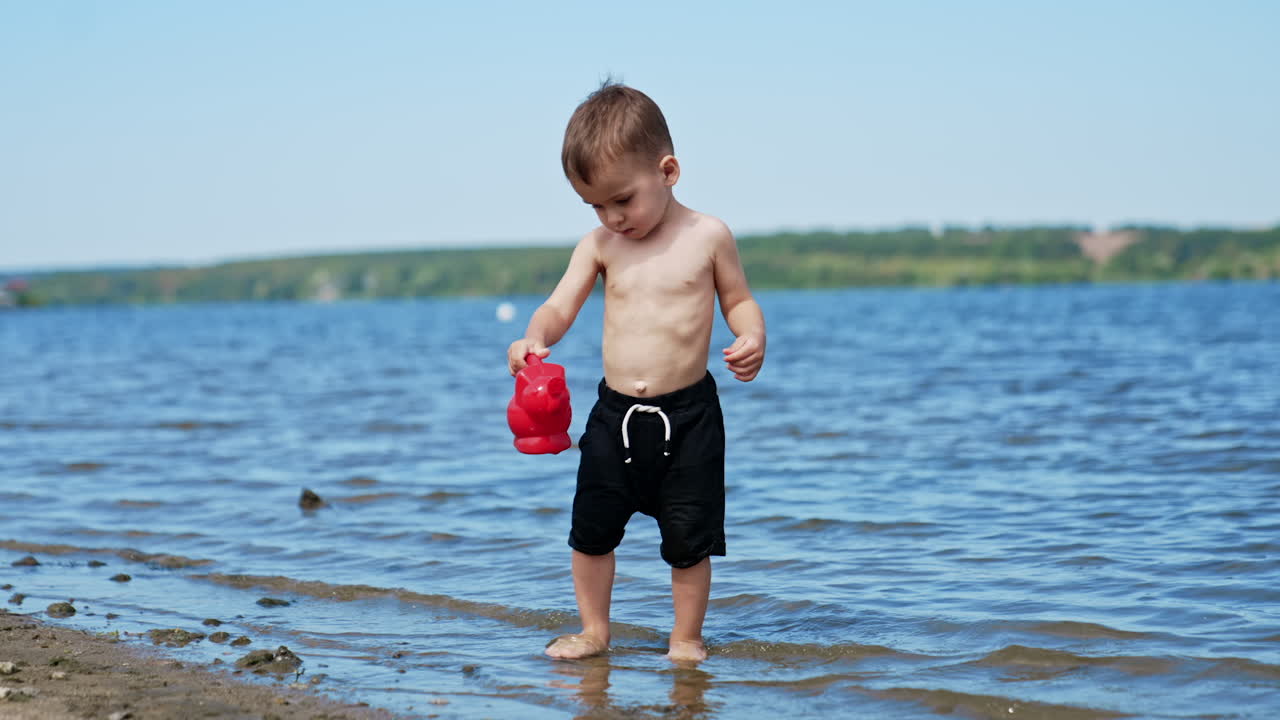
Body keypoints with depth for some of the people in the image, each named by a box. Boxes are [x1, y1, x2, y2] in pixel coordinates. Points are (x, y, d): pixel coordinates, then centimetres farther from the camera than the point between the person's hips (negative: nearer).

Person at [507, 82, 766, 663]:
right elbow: (560, 307, -4)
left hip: (688, 416, -3)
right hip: (616, 413, 3)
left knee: (689, 537, 3)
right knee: (591, 529, 10)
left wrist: (751, 339, -17)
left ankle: (686, 639, 21)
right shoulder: (599, 245, 1)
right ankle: (594, 632, 28)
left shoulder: (707, 237, -5)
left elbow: (738, 300, 5)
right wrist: (535, 339, -26)